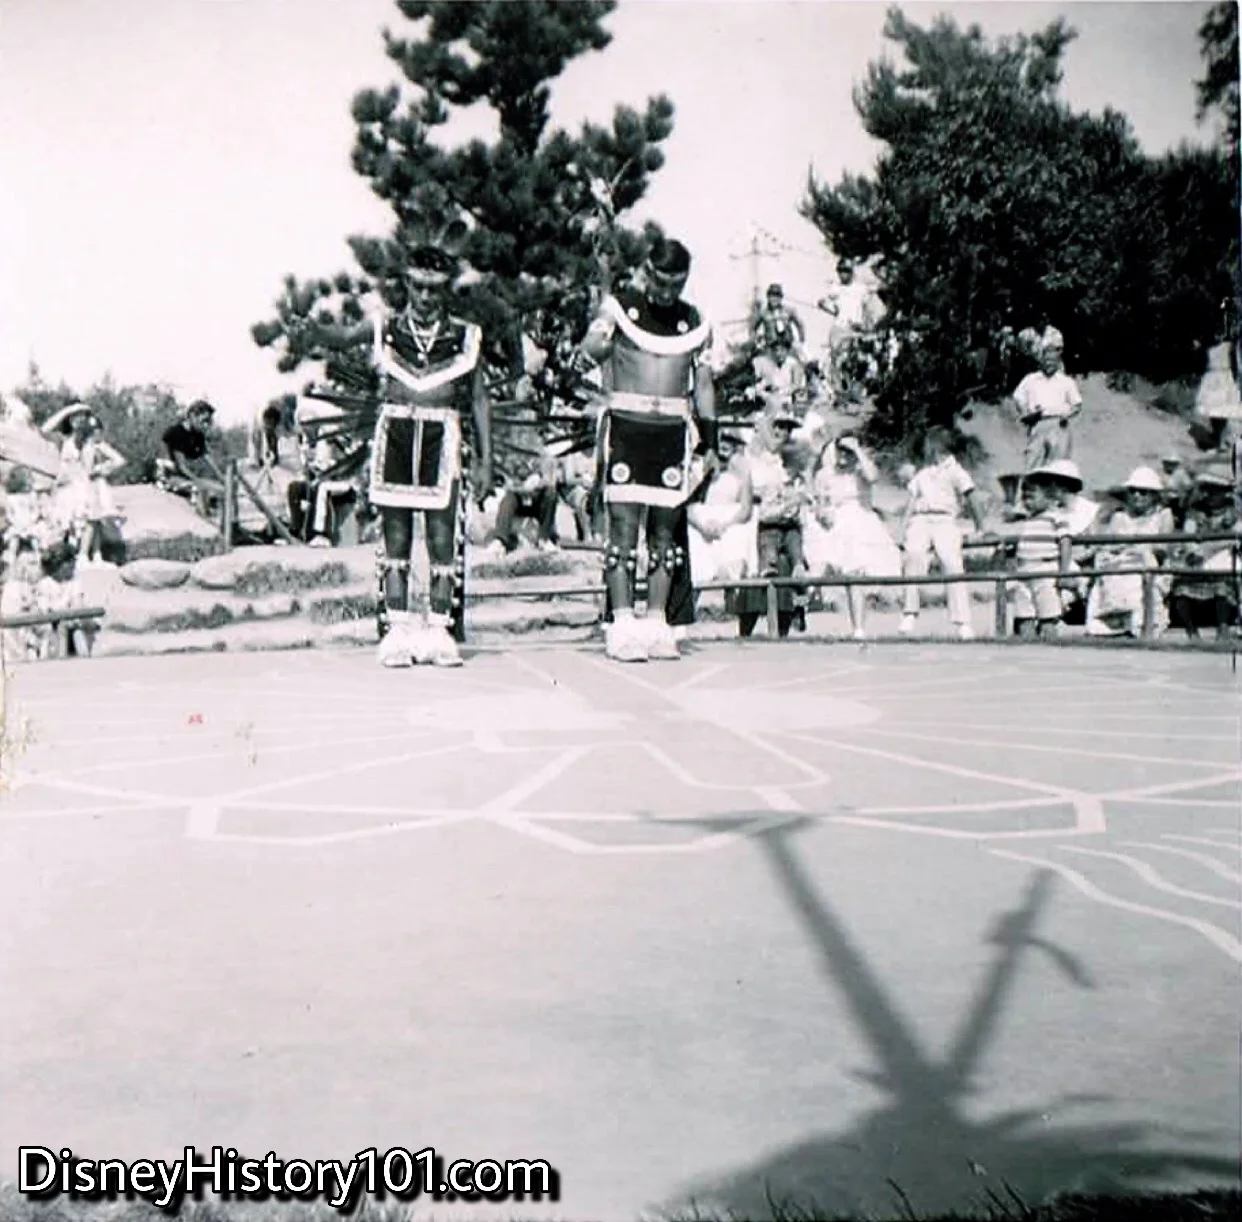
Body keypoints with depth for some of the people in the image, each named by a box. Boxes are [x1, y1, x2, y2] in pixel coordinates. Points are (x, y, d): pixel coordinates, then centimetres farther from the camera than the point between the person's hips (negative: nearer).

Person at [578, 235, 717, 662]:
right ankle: (622, 625, -8)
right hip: (626, 426, -3)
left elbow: (703, 385, 15)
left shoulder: (695, 323, 11)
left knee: (666, 528, 3)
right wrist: (602, 343, -28)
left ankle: (657, 623, 7)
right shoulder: (620, 306, 4)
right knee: (623, 525, -8)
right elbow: (588, 349, -6)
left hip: (673, 432, 3)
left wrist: (708, 443, 11)